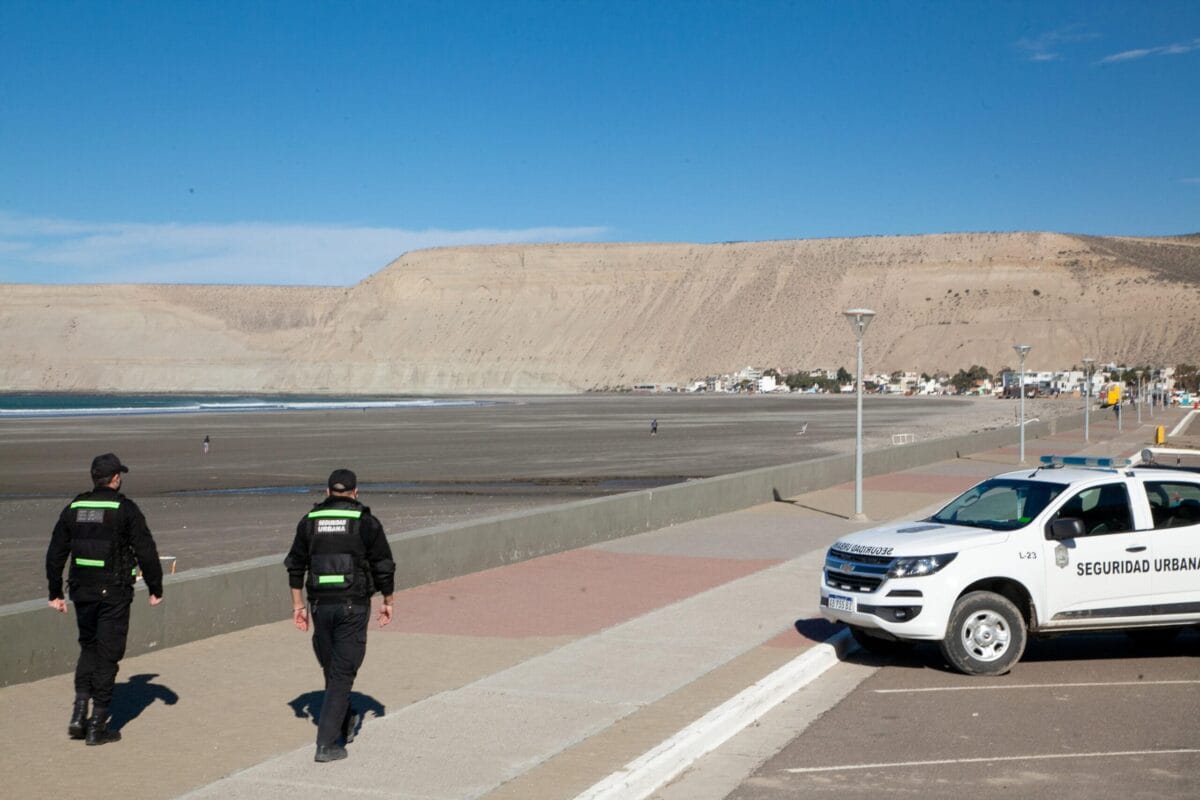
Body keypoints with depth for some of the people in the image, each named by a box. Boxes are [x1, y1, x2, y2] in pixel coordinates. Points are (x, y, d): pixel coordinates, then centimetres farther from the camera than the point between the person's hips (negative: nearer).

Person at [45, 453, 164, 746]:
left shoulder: (73, 509, 6)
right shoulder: (125, 509, -8)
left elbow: (55, 553, 9)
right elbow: (146, 551, -9)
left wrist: (55, 593, 16)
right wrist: (156, 589, 1)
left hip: (82, 591, 5)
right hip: (114, 592, -4)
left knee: (88, 647, 21)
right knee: (108, 655, 3)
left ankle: (79, 713, 9)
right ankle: (97, 726, 5)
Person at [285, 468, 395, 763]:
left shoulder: (310, 521, 7)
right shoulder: (366, 522, -3)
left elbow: (295, 566, 9)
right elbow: (383, 566, -1)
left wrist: (297, 605, 14)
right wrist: (387, 602, 11)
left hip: (320, 605, 4)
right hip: (353, 606, -4)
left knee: (331, 668, 20)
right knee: (342, 673, -1)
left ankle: (346, 723, 37)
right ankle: (327, 744, -5)